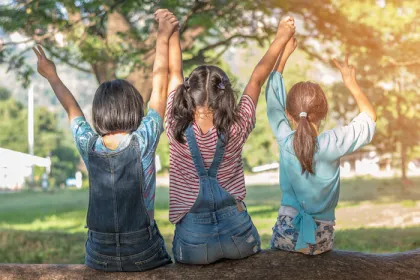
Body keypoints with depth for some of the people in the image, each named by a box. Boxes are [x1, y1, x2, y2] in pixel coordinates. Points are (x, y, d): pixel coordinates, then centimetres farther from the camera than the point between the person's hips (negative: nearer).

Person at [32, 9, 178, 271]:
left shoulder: (89, 146, -5)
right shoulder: (143, 142, -12)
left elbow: (72, 108, 15)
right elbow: (159, 86, -3)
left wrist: (52, 76, 32)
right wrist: (163, 37, 7)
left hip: (99, 257, 3)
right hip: (144, 255, -2)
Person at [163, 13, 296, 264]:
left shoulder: (177, 129, -16)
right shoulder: (236, 131, -15)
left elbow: (175, 72, -2)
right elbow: (258, 79, -2)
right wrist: (282, 37, 12)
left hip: (193, 239, 0)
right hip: (237, 232, 1)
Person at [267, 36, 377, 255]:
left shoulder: (285, 140, -10)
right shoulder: (332, 144, -15)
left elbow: (273, 99, 6)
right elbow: (369, 118, 2)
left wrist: (283, 55, 13)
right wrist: (351, 83, 8)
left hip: (286, 231, 1)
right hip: (320, 237, -1)